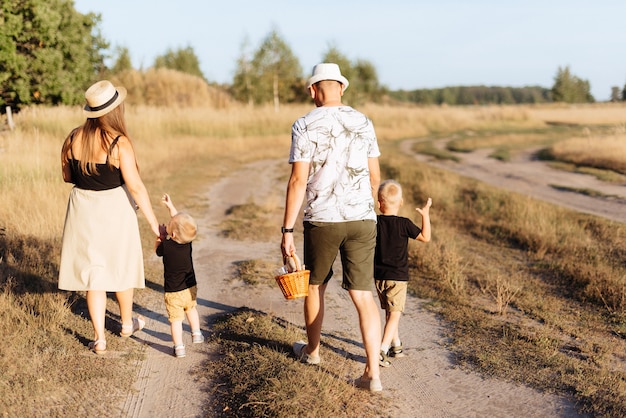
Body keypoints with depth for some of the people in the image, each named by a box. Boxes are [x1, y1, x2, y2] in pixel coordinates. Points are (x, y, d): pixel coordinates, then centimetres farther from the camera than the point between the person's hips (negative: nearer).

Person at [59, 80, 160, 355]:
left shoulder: (73, 138, -6)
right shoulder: (119, 143, -20)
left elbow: (67, 176, 6)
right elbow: (135, 186, -21)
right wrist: (153, 222, -17)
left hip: (83, 208, 3)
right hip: (114, 208, -3)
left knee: (93, 271, 12)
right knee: (121, 267, 18)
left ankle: (100, 339, 11)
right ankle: (127, 323, 38)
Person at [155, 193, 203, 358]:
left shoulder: (166, 246, -23)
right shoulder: (188, 242, -11)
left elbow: (157, 250, 3)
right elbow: (179, 221, 6)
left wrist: (161, 236, 10)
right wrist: (170, 206, 13)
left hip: (173, 293, -4)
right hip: (190, 289, 5)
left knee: (176, 319, 5)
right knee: (191, 309, 29)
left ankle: (179, 348, 7)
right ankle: (196, 334, 39)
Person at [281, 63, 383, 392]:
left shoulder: (305, 125, -6)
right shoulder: (363, 122, 6)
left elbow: (298, 180, -11)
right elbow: (375, 176, 11)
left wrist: (287, 230, -7)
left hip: (322, 219, -2)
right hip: (362, 218, 3)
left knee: (315, 285, 19)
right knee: (363, 295, 2)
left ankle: (312, 350, 39)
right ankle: (373, 372, -4)